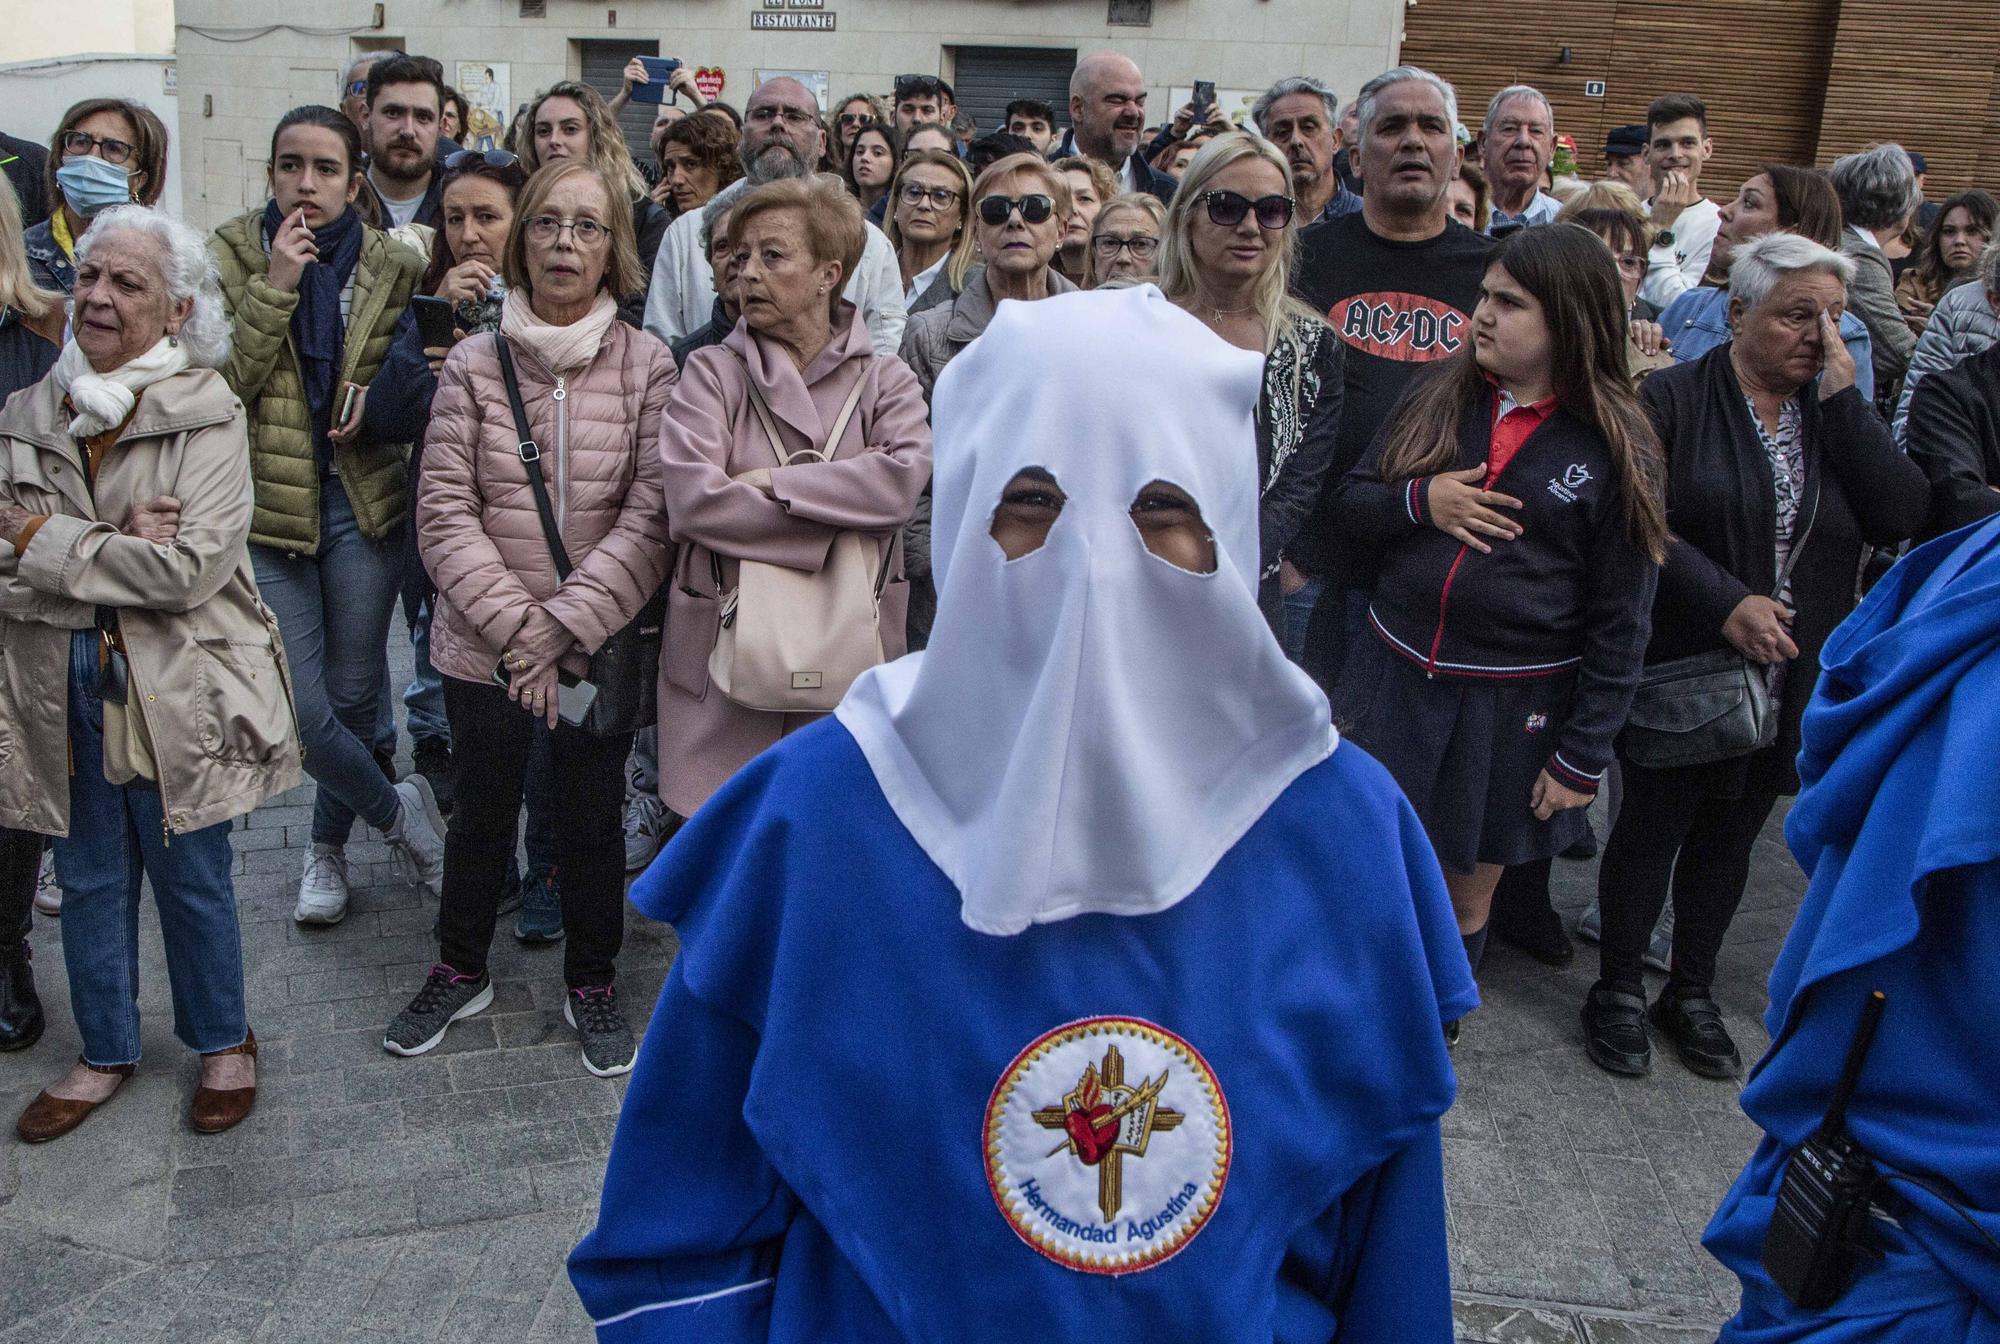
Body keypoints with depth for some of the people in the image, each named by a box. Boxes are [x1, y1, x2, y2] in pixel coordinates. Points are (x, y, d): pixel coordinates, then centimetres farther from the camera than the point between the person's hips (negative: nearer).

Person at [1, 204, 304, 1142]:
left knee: (192, 881, 10)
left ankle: (224, 1043, 31)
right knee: (90, 881, 16)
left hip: (178, 693, -4)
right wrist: (114, 544, -19)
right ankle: (106, 1053, 35)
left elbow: (193, 567, -19)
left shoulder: (207, 415, -10)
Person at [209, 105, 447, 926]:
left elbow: (422, 386, 12)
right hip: (266, 508, -1)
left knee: (354, 695, 9)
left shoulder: (393, 268, 1)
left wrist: (376, 402, -9)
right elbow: (216, 383, -14)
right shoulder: (231, 256, -3)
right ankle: (399, 811, 22)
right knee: (302, 711, -5)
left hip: (363, 504, 1)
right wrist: (273, 284, -19)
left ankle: (328, 849, 33)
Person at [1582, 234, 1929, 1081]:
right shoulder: (1674, 399, -7)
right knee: (1653, 827, 7)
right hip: (1680, 669, -4)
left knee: (1729, 837, 16)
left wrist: (1843, 398, -13)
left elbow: (1903, 519, -8)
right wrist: (1726, 602, -23)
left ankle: (1692, 992, 33)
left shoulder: (1839, 416, 6)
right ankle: (1617, 993, 24)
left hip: (1790, 682, 4)